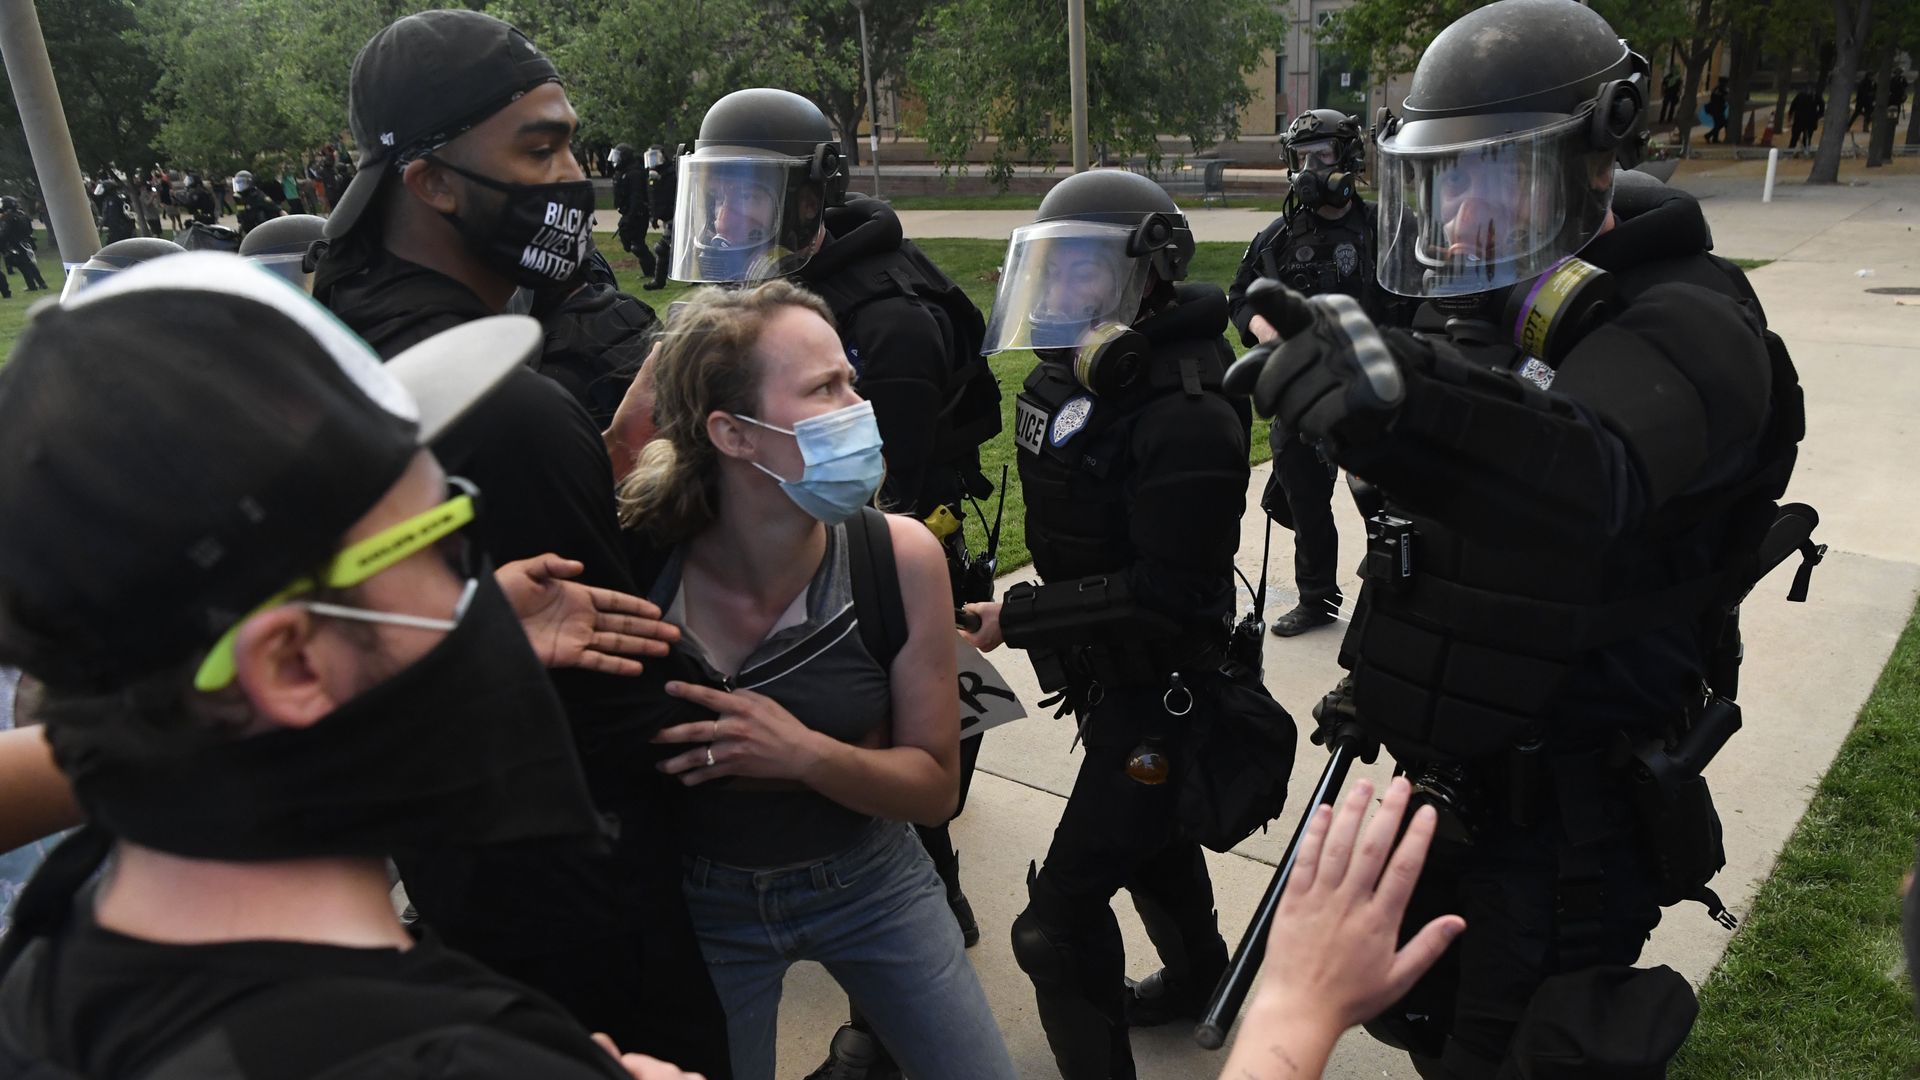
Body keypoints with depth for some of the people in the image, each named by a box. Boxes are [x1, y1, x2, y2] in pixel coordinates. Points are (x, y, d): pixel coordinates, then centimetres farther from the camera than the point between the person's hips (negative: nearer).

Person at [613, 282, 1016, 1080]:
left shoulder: (901, 555, -21)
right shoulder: (639, 564, -24)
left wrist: (803, 752, -29)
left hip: (869, 881, 1)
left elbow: (935, 786, -12)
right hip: (704, 902, -1)